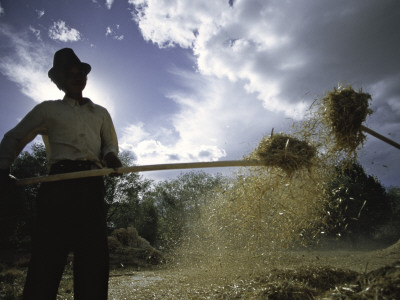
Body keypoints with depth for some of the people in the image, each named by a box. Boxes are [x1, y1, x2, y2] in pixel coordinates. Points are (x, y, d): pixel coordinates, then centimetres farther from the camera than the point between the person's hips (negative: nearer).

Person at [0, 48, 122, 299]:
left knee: (94, 255, -3)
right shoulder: (48, 109, 17)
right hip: (59, 182, -2)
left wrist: (111, 156, -4)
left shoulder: (101, 113, 24)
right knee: (48, 253, -8)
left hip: (92, 184, 2)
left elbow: (110, 143, 21)